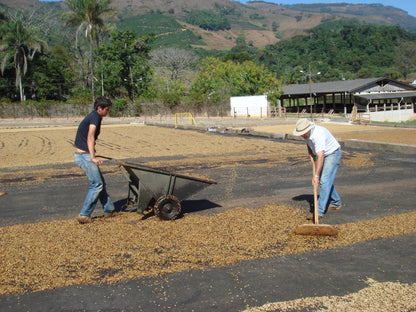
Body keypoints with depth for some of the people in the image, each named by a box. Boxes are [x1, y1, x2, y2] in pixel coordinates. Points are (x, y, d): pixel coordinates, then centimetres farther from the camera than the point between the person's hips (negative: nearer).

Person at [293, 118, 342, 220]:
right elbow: (308, 143, 18)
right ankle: (336, 203, 31)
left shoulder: (318, 135, -35)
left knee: (324, 180, -18)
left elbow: (320, 157, -41)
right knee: (324, 180, 14)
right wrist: (311, 155, 1)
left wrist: (316, 175, -43)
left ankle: (320, 212, -21)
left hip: (333, 154, -9)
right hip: (322, 154, 9)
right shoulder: (306, 133, -7)